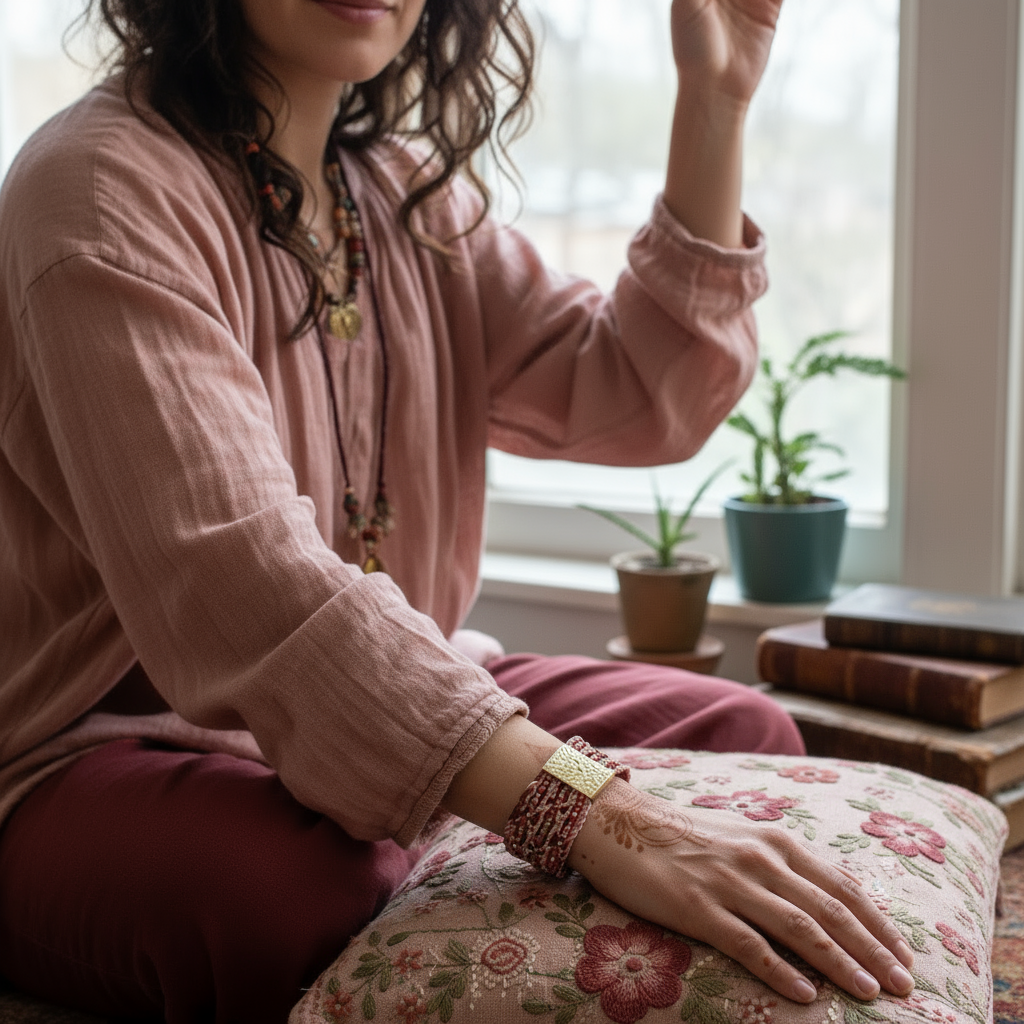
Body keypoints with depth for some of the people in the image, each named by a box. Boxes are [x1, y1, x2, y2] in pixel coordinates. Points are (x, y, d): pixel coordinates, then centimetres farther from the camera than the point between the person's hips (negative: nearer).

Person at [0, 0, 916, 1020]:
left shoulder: (408, 192, 9)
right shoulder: (105, 187, -18)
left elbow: (635, 401, 4)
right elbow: (246, 577, -32)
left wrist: (714, 104, -3)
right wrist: (593, 820, -41)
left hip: (382, 703, 8)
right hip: (107, 744, -7)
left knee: (741, 735, -1)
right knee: (328, 894, -38)